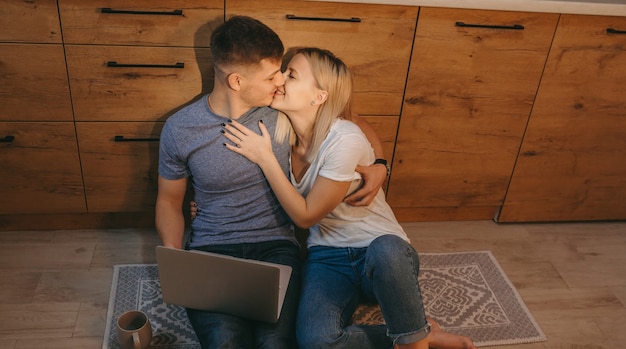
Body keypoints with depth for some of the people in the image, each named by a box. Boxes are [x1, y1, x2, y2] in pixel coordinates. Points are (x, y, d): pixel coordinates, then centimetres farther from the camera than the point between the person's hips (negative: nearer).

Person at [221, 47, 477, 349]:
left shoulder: (345, 141, -21)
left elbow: (305, 215, -15)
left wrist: (265, 157, -19)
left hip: (385, 254, -4)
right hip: (329, 256, 4)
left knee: (385, 250, -42)